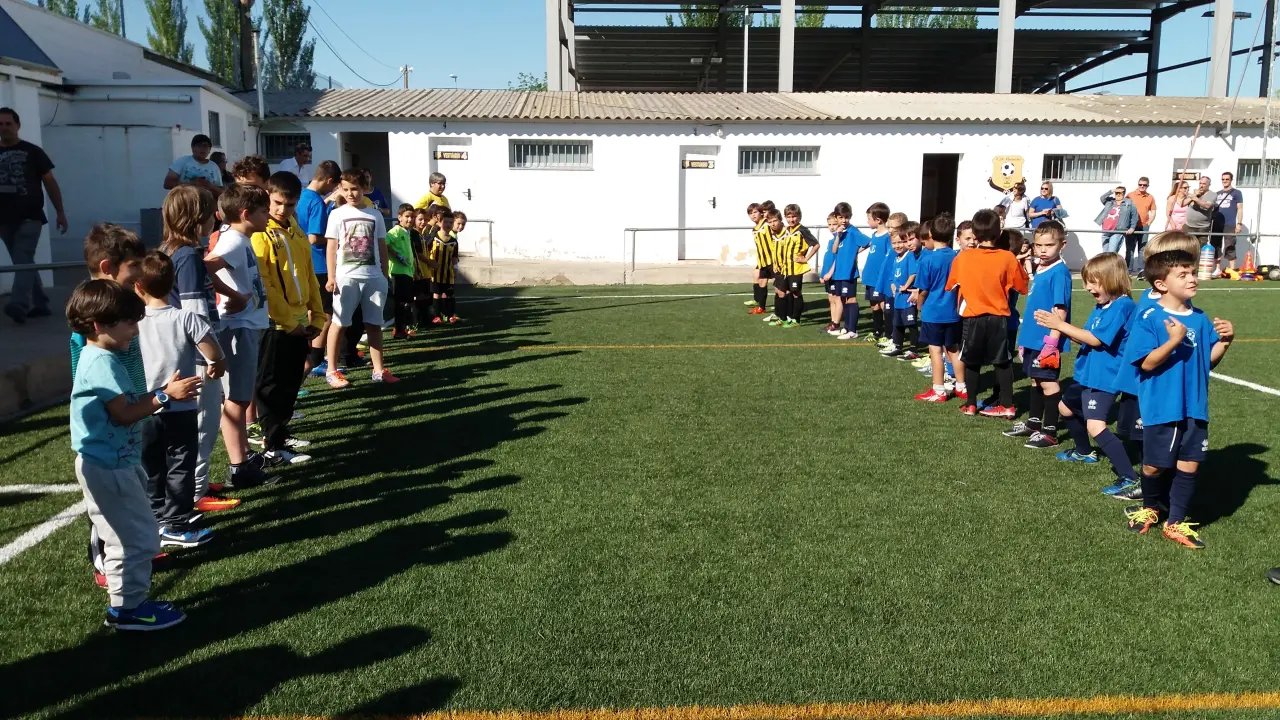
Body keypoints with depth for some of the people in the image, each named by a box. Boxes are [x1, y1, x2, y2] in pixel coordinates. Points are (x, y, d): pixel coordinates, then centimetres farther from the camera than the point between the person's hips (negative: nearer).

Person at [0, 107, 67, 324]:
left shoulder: (32, 152, 2)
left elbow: (49, 182, 4)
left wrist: (60, 212, -1)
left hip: (30, 217, -4)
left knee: (23, 260, -15)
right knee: (24, 263, 9)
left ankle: (19, 305, -25)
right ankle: (40, 304, 16)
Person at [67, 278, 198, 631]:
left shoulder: (102, 358, 12)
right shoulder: (101, 363, -21)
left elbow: (125, 405, 13)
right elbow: (124, 414, -24)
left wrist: (163, 391, 5)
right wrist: (165, 397, -20)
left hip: (114, 463, 11)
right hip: (107, 467, -11)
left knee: (131, 535, 19)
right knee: (137, 537, -3)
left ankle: (127, 600, 30)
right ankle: (127, 608, 8)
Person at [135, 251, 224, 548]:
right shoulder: (185, 318, -12)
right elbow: (215, 354, -17)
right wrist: (214, 367, 4)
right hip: (181, 409, -3)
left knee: (151, 469, 16)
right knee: (180, 468, 6)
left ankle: (156, 520, 26)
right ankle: (176, 526, 9)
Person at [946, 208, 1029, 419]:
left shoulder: (962, 258, -7)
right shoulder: (1008, 258, -7)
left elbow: (951, 285, 5)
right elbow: (1022, 285, 3)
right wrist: (1024, 266, 18)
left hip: (973, 317, 0)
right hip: (999, 317, 1)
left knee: (971, 362, 12)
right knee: (1002, 362, 10)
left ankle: (971, 404, 18)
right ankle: (1007, 406, 10)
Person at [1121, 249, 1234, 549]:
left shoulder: (1200, 319, 4)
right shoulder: (1149, 319, -14)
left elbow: (1209, 360, 11)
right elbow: (1146, 363, -19)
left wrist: (1225, 341, -5)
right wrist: (1173, 341, -28)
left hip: (1195, 407, 5)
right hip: (1161, 408, -5)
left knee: (1189, 466, 7)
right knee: (1155, 466, 10)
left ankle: (1175, 523, 20)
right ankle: (1150, 507, 38)